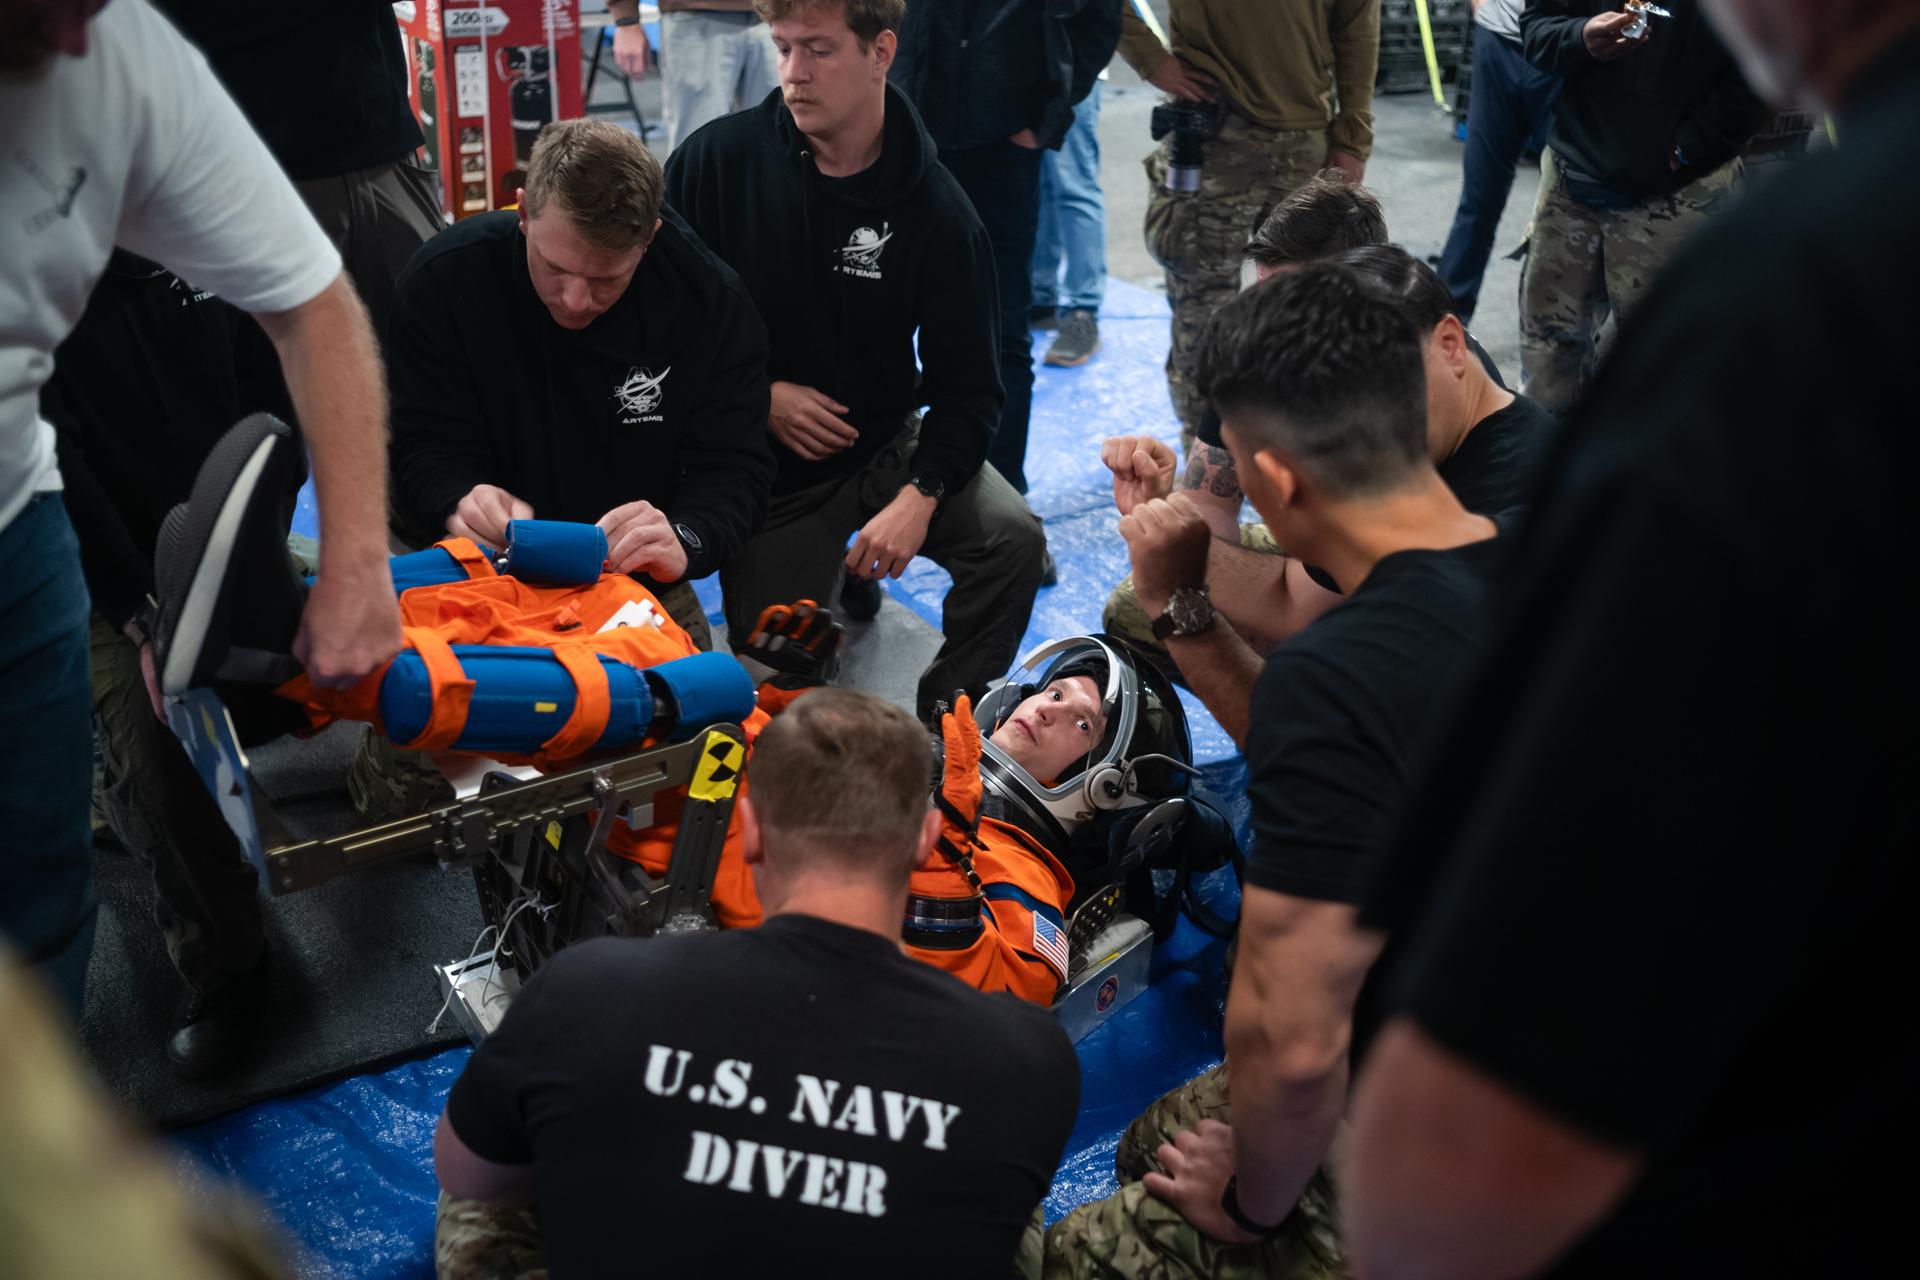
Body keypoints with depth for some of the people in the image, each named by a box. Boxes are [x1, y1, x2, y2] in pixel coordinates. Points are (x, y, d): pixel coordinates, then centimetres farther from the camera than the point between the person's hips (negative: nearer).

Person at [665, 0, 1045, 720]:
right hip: (764, 470, 0)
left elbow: (965, 387, -10)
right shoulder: (717, 161, -12)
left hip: (886, 443, 0)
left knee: (1012, 539, -25)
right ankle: (830, 569, 34)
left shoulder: (936, 213, -11)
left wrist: (920, 494, -27)